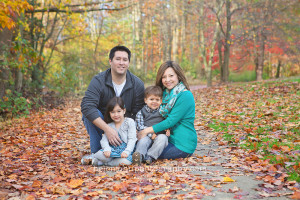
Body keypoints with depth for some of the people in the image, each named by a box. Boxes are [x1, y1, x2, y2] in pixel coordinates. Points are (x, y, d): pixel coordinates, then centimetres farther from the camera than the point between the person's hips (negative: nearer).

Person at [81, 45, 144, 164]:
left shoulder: (137, 84, -11)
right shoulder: (99, 81, -19)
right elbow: (87, 106, -33)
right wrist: (107, 129, -42)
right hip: (99, 124, -1)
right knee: (89, 114, -32)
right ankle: (96, 153, -19)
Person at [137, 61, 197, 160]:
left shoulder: (185, 95, -16)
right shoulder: (166, 94, 11)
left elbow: (171, 121, -19)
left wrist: (146, 131, -15)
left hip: (183, 145, -8)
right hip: (170, 140, 8)